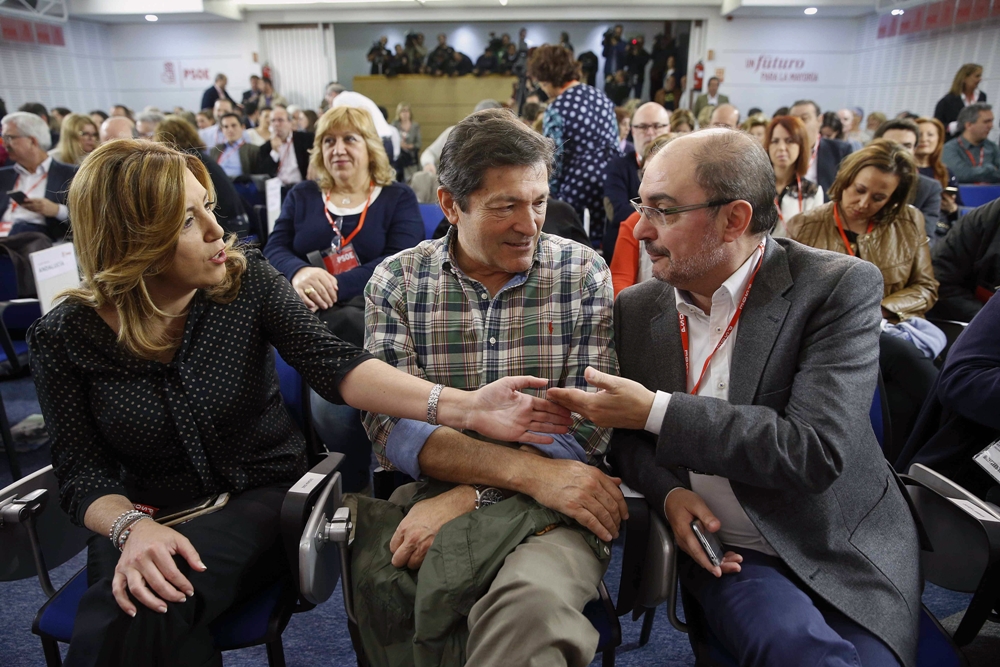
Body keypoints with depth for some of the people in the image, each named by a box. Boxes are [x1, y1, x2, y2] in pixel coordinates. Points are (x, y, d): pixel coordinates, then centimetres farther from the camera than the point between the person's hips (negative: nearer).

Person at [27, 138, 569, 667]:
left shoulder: (246, 280, -9)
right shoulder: (63, 337, -7)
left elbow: (332, 364, -22)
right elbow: (82, 472, -5)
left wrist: (464, 406, -37)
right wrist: (132, 527, -29)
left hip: (266, 497, -1)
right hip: (145, 518, 2)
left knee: (136, 618, -26)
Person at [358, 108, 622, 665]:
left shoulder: (583, 274, 0)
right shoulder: (398, 281, 2)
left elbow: (589, 425, -7)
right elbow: (392, 426, -7)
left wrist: (466, 496, -16)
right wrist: (529, 469, -18)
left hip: (551, 507, -2)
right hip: (426, 495, 3)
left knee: (531, 601, -34)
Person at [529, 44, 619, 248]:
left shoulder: (556, 109, -11)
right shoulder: (601, 97, 9)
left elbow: (553, 160, -11)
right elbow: (615, 145, 14)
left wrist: (549, 196, -1)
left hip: (578, 186, -6)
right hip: (610, 181, 7)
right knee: (604, 240, 13)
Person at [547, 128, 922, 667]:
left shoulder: (841, 287, -12)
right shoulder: (636, 309, 0)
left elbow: (816, 451, -22)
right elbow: (625, 434, 10)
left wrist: (657, 411, -23)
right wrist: (667, 491, -11)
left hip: (847, 553, 0)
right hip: (720, 549, 1)